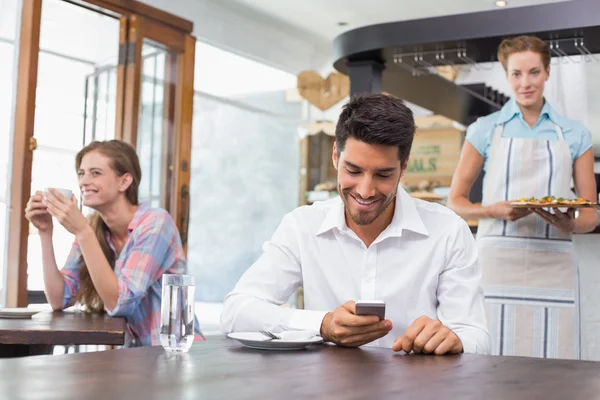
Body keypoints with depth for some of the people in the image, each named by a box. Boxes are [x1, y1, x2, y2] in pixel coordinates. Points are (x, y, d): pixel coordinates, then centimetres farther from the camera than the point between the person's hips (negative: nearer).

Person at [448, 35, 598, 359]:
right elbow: (456, 202, 7)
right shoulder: (485, 130, 7)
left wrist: (570, 224, -12)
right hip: (498, 261, -1)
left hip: (554, 263, 1)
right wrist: (495, 210, -12)